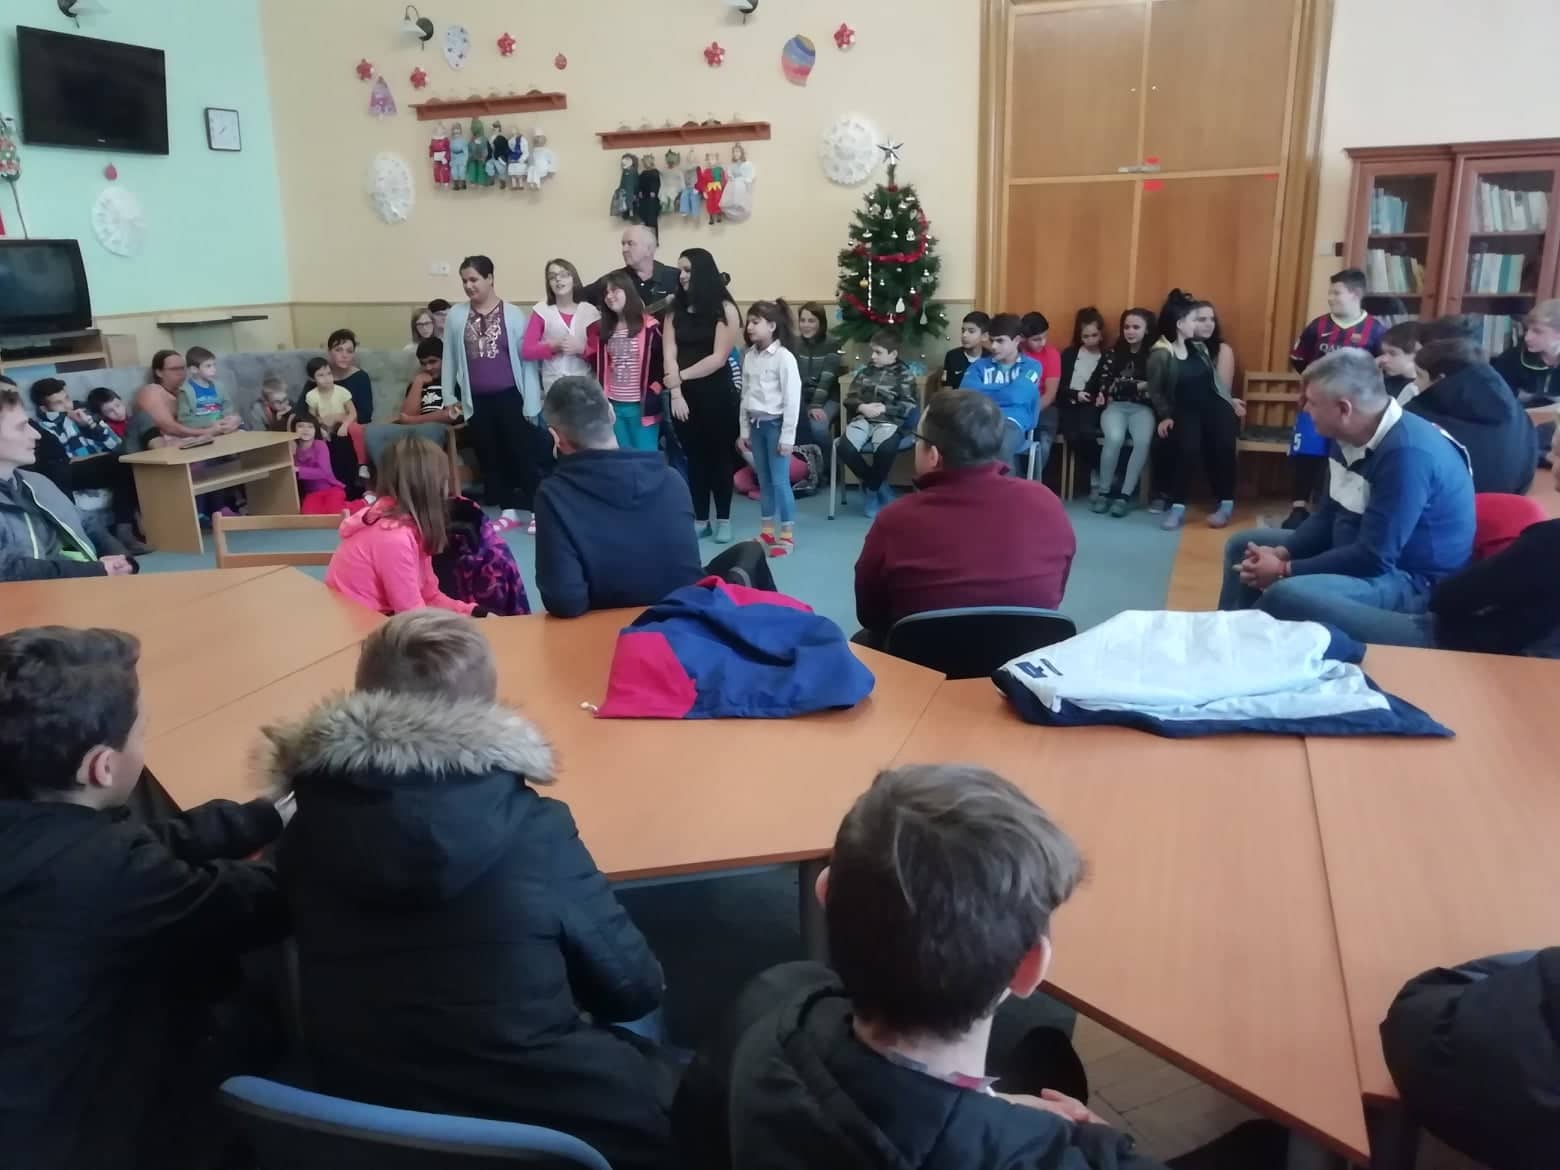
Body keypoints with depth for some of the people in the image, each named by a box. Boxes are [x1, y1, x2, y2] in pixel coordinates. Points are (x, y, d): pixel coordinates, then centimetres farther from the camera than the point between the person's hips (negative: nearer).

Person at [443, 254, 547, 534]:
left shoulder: (513, 314, -6)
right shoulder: (456, 316, 3)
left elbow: (528, 358, -6)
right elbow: (450, 360, 9)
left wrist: (531, 401, -9)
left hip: (510, 397, -4)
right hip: (477, 401, 4)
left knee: (524, 453, 0)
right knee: (490, 456, 10)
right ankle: (508, 511, 21)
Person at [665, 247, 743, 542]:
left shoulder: (724, 309, -4)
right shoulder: (676, 310, 7)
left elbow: (718, 358, -11)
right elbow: (670, 354, -2)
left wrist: (681, 376, -11)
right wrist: (676, 392, -12)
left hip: (716, 394, -4)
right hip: (684, 396, 4)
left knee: (719, 455, 2)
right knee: (694, 456, 9)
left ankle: (723, 520, 12)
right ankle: (700, 519, 17)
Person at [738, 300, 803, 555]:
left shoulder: (784, 357, -12)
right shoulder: (749, 356, 8)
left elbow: (792, 398, -13)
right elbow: (745, 395, 12)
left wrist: (787, 436, -15)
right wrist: (743, 430, 12)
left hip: (775, 423, -6)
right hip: (756, 424, 6)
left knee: (780, 480, -5)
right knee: (764, 480, 12)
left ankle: (787, 535, 3)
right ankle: (767, 531, 20)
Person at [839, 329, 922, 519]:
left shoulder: (904, 374, 6)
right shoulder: (866, 372, 20)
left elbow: (909, 406, -2)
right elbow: (849, 398, 15)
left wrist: (883, 408, -13)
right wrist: (862, 407, -7)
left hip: (890, 421, -4)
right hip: (863, 419, 4)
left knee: (885, 448, -39)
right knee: (844, 446, -28)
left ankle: (871, 488, -9)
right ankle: (879, 485, -7)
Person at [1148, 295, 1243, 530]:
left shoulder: (1198, 347, 9)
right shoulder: (1160, 354, -8)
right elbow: (1155, 391, -1)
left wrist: (1230, 400, 19)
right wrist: (1165, 416, -6)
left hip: (1214, 405, 4)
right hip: (1186, 410, -4)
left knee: (1222, 447, -17)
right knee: (1187, 449, -26)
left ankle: (1226, 503, -6)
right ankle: (1178, 506, -17)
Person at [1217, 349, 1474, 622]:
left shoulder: (1408, 453, -28)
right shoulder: (1351, 436, 0)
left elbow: (1373, 558, -29)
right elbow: (1331, 514, 11)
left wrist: (1285, 570, -22)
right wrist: (1281, 553, -5)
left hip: (1411, 579, -9)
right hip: (1357, 551, 10)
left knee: (1286, 595, -33)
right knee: (1242, 547, 14)